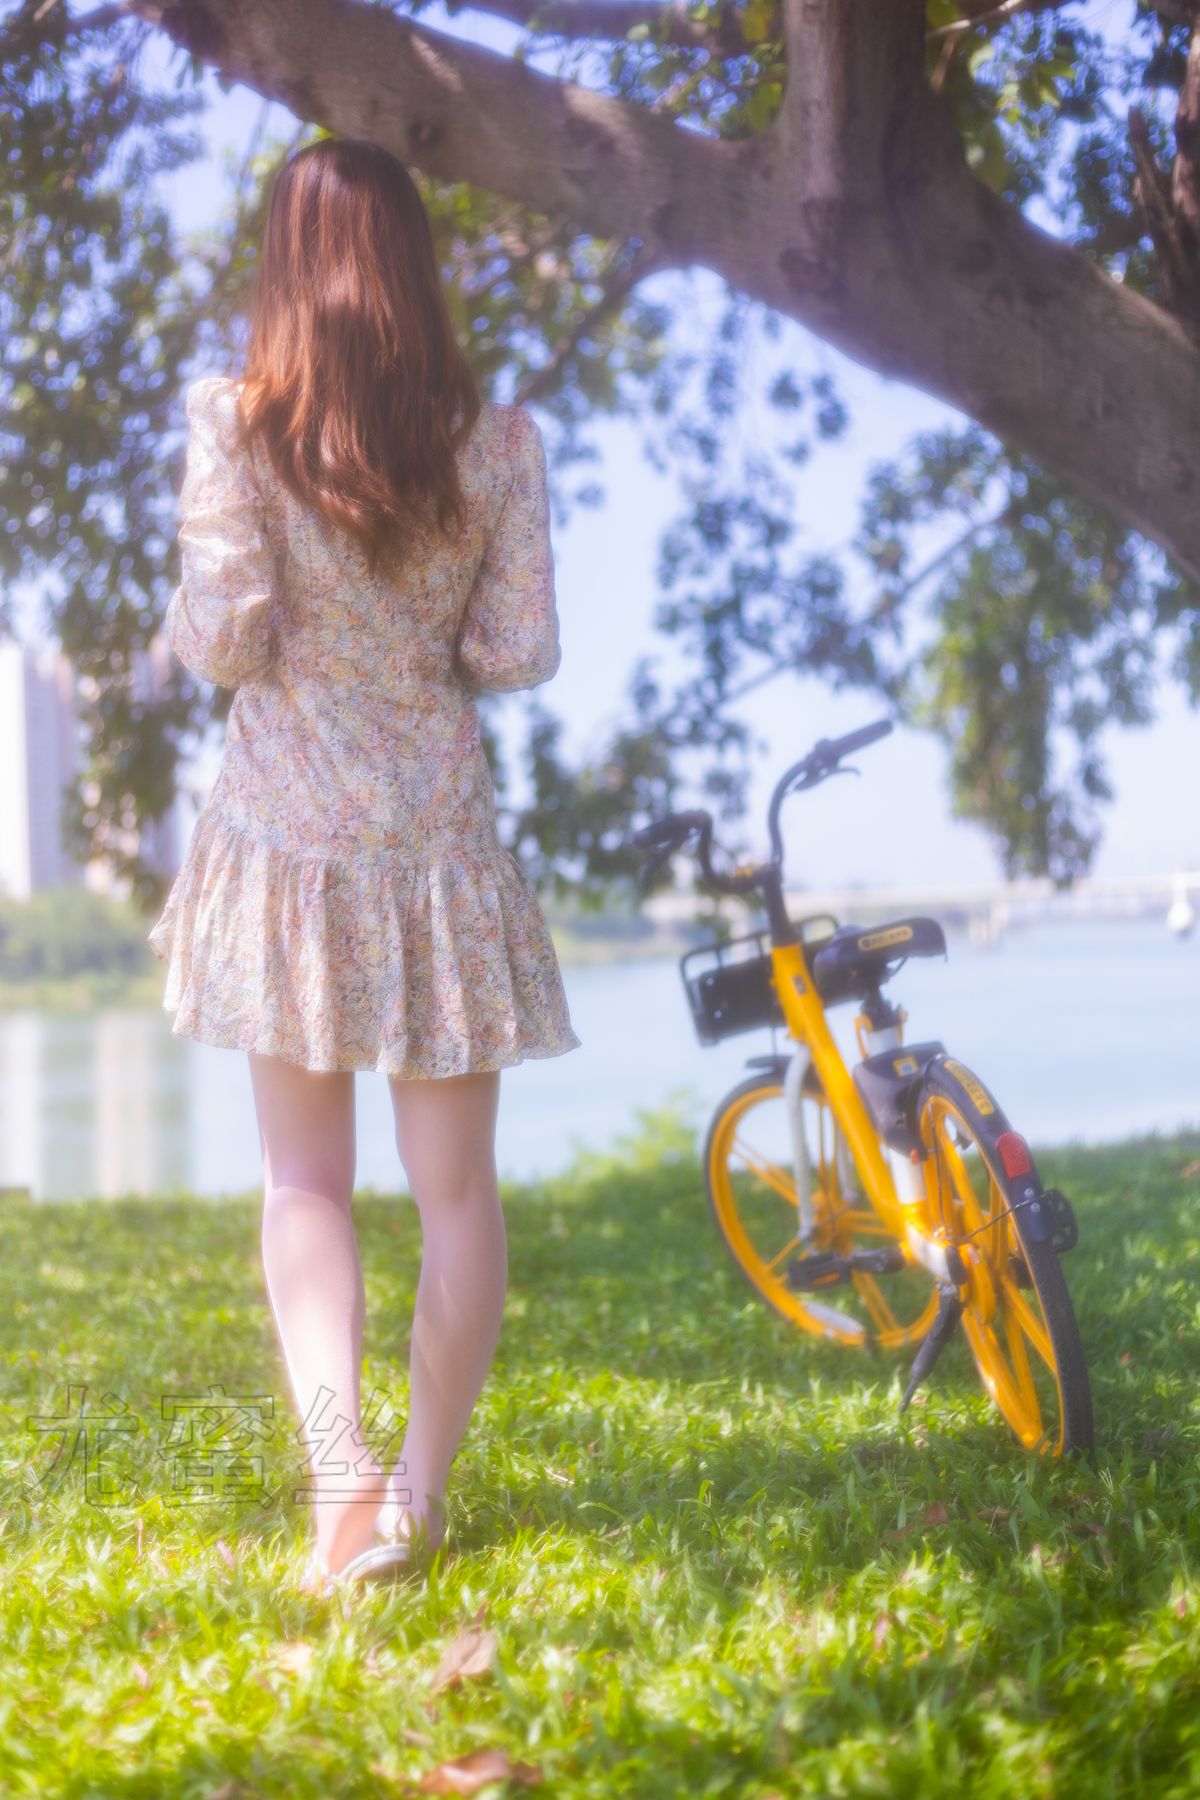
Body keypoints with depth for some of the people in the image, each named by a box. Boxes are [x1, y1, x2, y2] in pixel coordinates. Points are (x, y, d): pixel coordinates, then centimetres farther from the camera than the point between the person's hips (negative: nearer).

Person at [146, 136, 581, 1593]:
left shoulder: (236, 424, -7)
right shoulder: (497, 439, -1)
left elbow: (223, 639, -11)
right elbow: (520, 653, -1)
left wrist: (182, 628, 11)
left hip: (287, 834, -1)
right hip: (441, 838, 1)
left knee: (303, 1180, 10)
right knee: (455, 1184, 11)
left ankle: (340, 1474, -5)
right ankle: (419, 1492, 16)